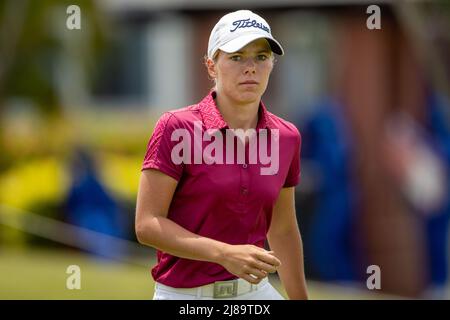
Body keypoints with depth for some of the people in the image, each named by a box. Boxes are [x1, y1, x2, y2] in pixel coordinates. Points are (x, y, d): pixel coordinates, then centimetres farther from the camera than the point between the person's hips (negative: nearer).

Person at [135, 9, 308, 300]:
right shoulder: (177, 127, -11)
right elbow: (147, 225, -14)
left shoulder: (286, 136, 3)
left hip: (255, 289, 4)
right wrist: (225, 253, -25)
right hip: (184, 295, -4)